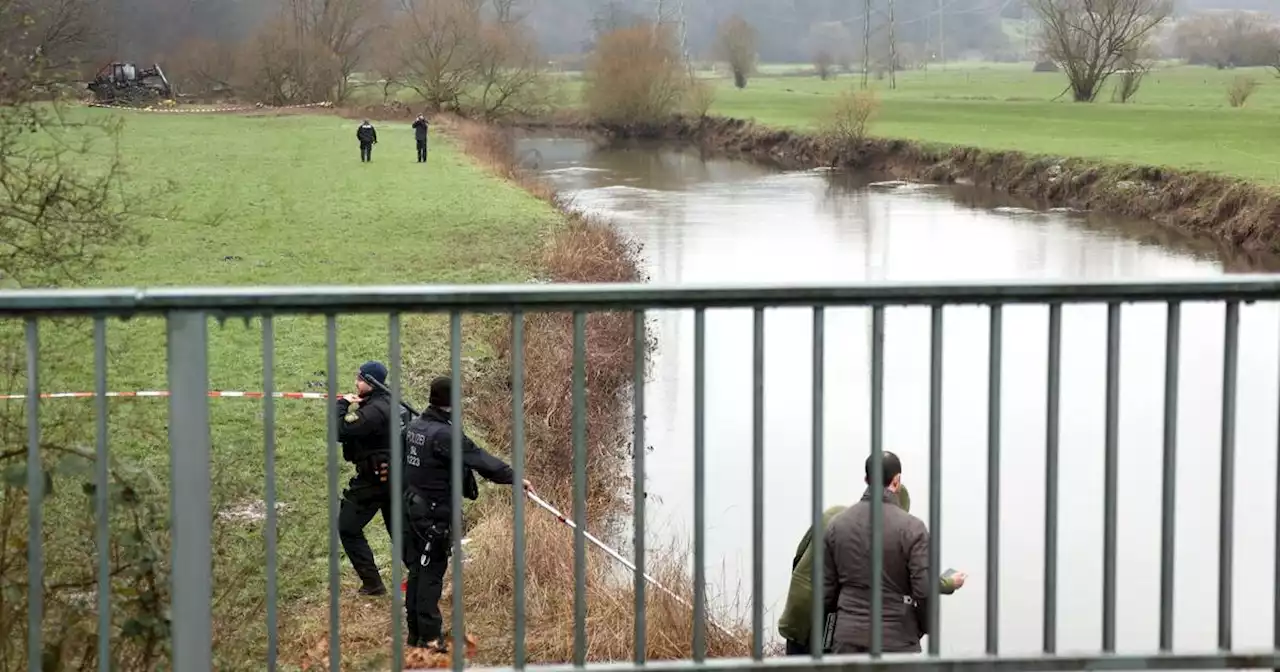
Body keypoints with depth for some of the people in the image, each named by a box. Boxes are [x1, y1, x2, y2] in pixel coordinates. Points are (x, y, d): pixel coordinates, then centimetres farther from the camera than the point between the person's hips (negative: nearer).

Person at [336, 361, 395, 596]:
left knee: (348, 528, 1)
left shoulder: (374, 411, -22)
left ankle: (372, 583, -3)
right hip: (393, 476, 9)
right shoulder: (389, 403, 8)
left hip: (373, 478, -9)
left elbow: (341, 431, -27)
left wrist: (342, 405, -15)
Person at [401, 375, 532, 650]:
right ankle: (429, 637, -1)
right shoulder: (444, 435, -22)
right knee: (432, 573, -3)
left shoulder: (414, 427, 6)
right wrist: (513, 477, -21)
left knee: (417, 571, 15)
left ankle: (415, 633, 22)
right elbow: (480, 460, -24)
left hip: (411, 509, 8)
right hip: (434, 514, -8)